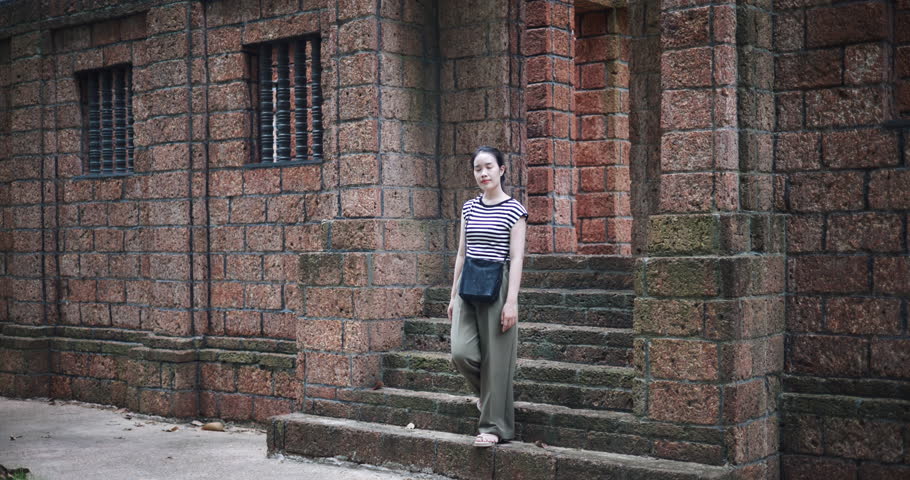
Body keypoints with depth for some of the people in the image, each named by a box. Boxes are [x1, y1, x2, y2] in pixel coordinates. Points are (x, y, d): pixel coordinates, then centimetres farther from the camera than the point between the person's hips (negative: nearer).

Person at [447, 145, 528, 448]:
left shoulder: (514, 210, -3)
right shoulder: (469, 208, 12)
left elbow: (516, 258, -7)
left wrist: (512, 301, -13)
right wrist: (454, 295, 14)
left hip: (497, 286, -4)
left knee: (495, 357, -2)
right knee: (461, 352, -7)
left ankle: (493, 426, 8)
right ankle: (486, 391, 25)